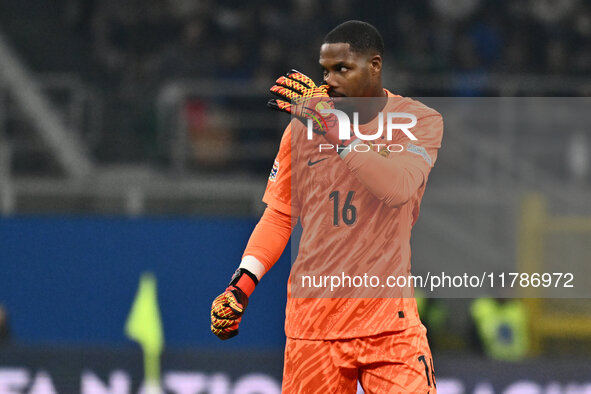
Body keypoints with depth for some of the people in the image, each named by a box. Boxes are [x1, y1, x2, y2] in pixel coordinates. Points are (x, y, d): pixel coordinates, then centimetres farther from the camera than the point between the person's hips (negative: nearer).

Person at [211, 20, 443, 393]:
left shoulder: (420, 120, 0)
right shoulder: (305, 121, 7)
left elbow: (397, 188, -19)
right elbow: (281, 215, 13)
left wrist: (332, 129, -22)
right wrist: (242, 284, 0)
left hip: (389, 319, -2)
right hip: (314, 317, 2)